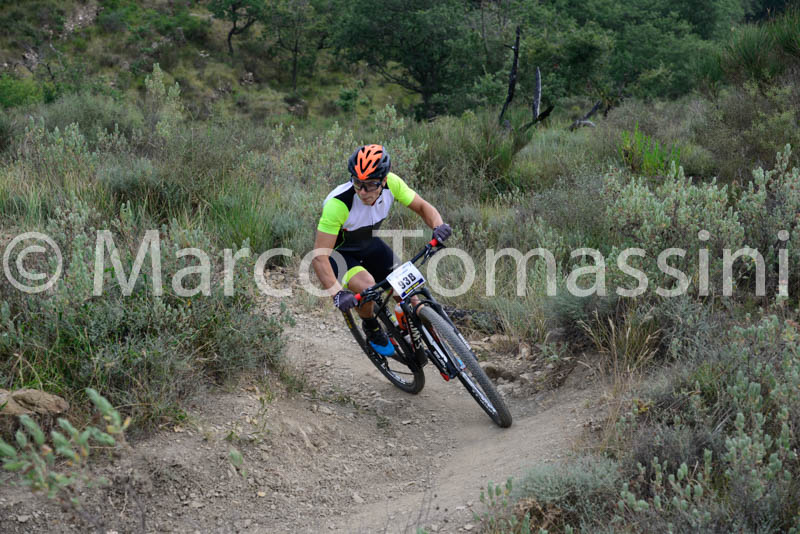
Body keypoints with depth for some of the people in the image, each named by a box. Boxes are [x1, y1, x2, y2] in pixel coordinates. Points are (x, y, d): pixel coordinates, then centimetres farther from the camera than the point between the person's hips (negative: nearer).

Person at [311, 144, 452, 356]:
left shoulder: (391, 183, -25)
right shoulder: (338, 204, -39)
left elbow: (422, 206, -10)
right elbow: (319, 257, -36)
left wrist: (438, 226, -32)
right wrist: (337, 293, -48)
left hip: (369, 244, 5)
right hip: (339, 251, -5)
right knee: (366, 287, -31)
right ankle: (371, 328, 1)